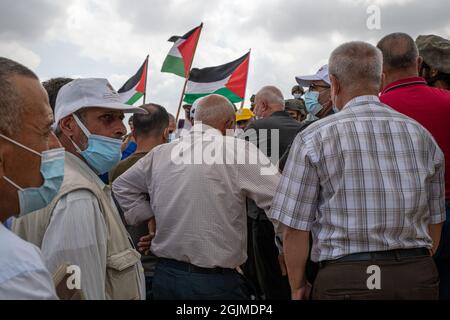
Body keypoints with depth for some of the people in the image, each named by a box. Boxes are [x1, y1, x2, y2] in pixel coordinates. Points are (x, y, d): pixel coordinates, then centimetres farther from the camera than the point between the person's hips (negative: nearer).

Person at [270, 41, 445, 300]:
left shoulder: (314, 138, -8)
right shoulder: (421, 134, 5)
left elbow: (295, 228, -8)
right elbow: (435, 220, 11)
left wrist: (298, 287, 4)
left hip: (347, 278, -3)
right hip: (420, 277, 4)